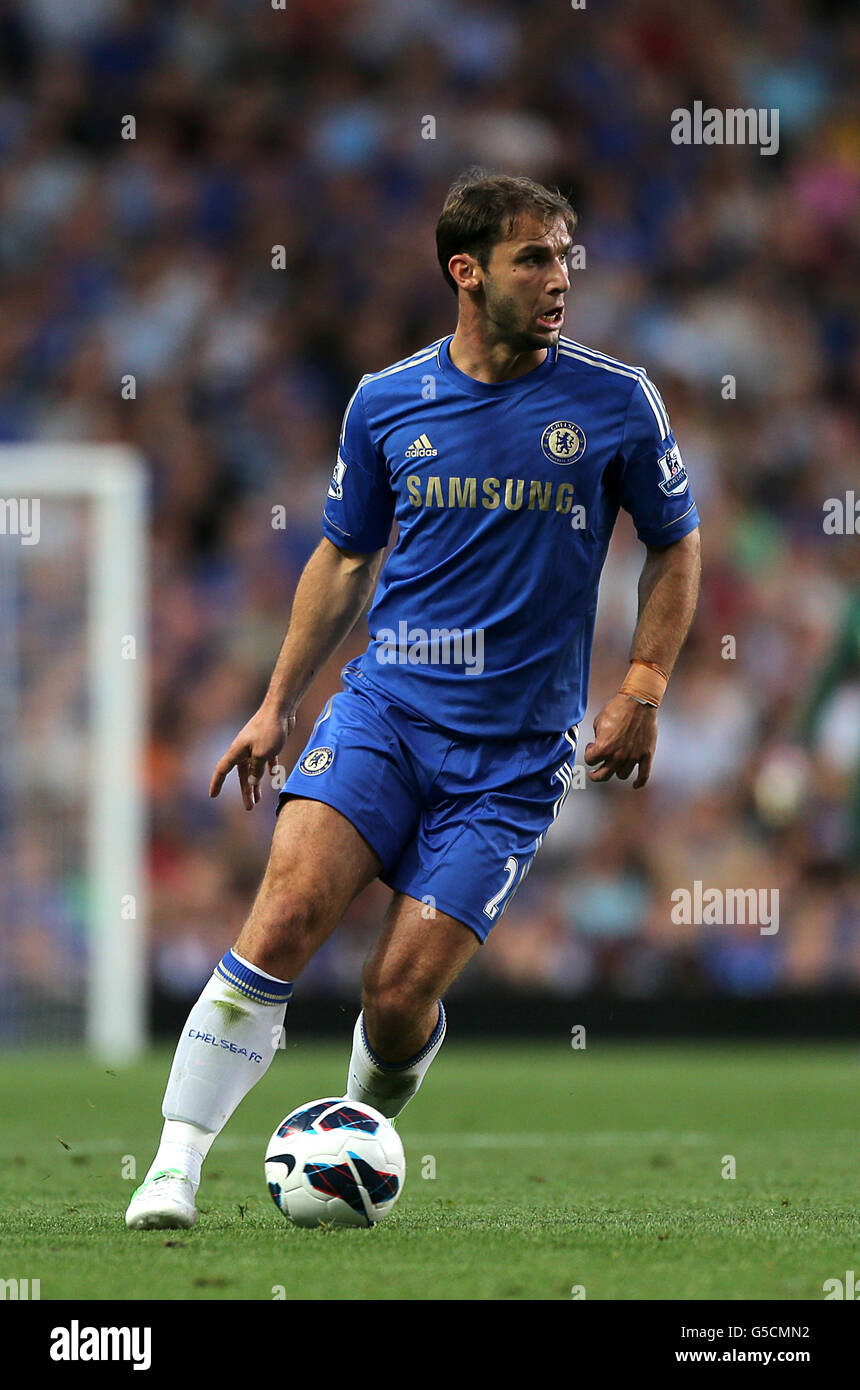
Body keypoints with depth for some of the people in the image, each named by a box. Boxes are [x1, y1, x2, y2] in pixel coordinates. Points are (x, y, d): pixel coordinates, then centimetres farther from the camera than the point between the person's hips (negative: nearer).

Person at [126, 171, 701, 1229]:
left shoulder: (615, 403, 0)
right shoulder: (385, 402, 5)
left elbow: (675, 545, 11)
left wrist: (641, 690, 0)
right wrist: (277, 704, 15)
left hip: (516, 753, -1)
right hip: (382, 710, 1)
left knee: (399, 1001, -7)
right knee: (284, 919, -20)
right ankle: (176, 1162, -14)